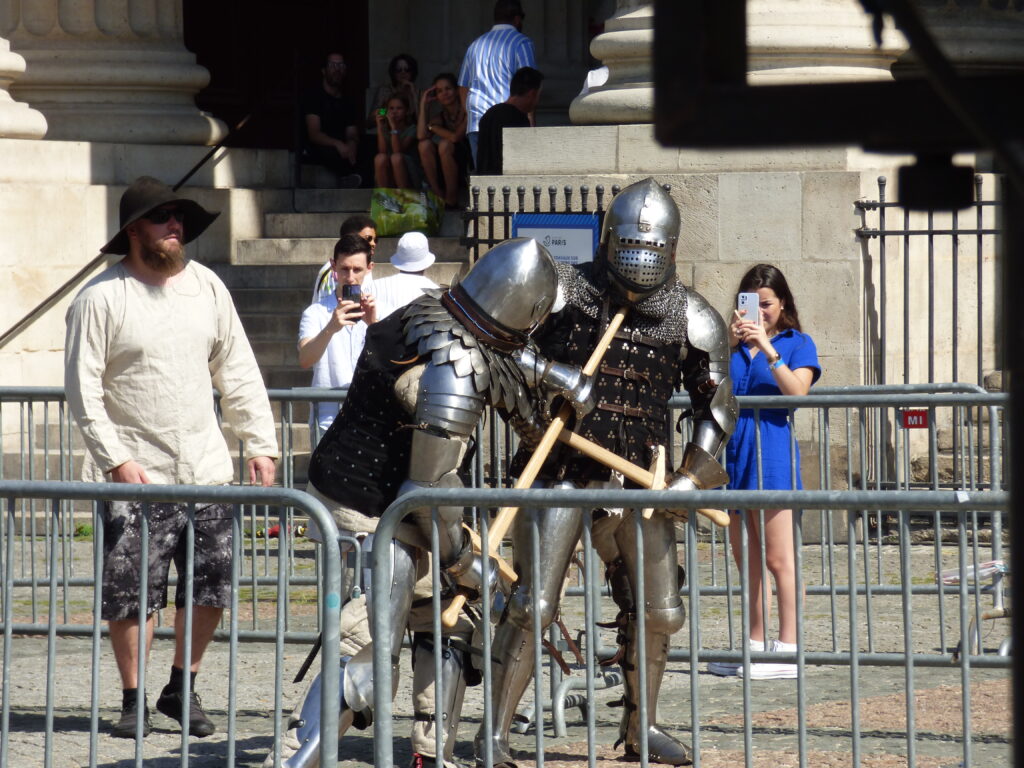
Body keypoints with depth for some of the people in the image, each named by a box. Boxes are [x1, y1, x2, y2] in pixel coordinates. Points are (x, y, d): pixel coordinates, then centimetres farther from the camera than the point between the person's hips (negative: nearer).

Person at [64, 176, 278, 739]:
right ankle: (133, 700, 11)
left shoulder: (206, 287, 9)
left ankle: (181, 688, 21)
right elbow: (82, 388, -8)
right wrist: (115, 458, -15)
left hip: (206, 469, 4)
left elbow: (237, 372, 14)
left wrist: (260, 443, 8)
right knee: (129, 595, -3)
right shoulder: (101, 298, -6)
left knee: (211, 588, 4)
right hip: (135, 475, -4)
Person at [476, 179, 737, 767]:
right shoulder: (563, 292, -7)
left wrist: (691, 477, -6)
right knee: (533, 604, -11)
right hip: (560, 470, -4)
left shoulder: (693, 320, 0)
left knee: (659, 611, 9)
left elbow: (717, 408, 6)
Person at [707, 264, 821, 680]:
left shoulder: (797, 344, 4)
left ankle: (788, 648, -4)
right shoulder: (734, 344, 13)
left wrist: (767, 349, -17)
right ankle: (756, 644, 18)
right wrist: (730, 345, -9)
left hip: (771, 448, -5)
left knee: (777, 559, -6)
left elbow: (797, 391, -11)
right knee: (746, 562, 11)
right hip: (734, 451, 5)